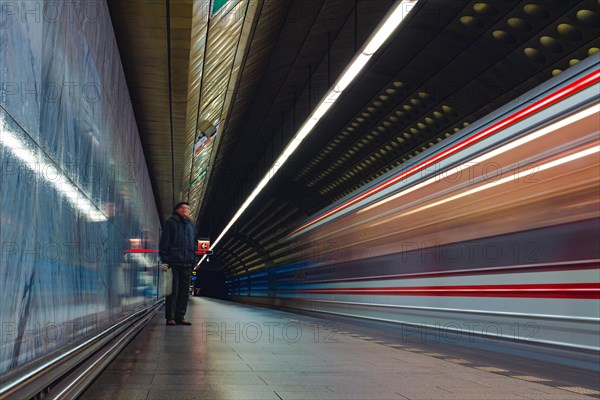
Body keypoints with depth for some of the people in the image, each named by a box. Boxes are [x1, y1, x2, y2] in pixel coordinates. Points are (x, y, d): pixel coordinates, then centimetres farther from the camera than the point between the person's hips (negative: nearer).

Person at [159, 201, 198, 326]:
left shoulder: (191, 226, 19)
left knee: (184, 292, 4)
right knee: (173, 291, -4)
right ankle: (170, 317, 0)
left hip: (187, 264, 5)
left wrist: (195, 261, 13)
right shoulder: (170, 223, 2)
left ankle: (180, 317, 9)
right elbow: (164, 243, -3)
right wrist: (164, 261, -11)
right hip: (173, 263, -5)